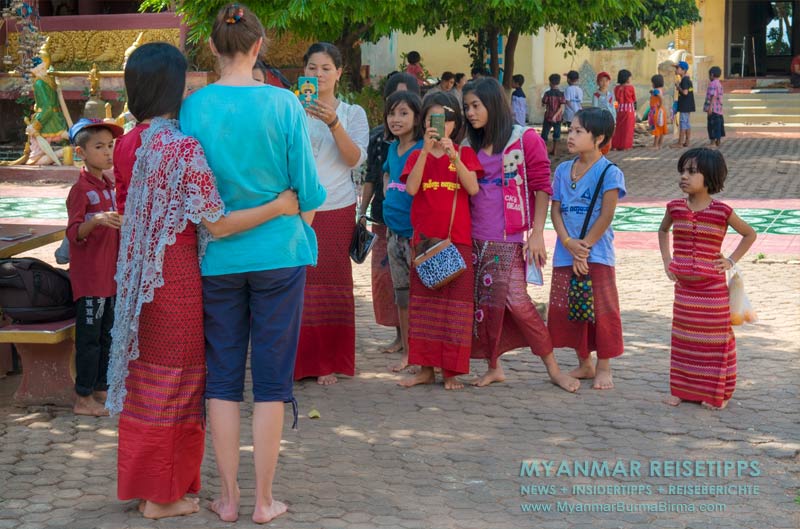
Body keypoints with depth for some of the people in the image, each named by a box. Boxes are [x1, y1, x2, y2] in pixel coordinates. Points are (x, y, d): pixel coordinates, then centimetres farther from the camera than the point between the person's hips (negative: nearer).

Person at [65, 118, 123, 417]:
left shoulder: (110, 186, 13)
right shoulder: (80, 190, -12)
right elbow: (74, 233, -21)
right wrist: (96, 221, -36)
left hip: (111, 275, 8)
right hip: (89, 277, -8)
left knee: (106, 336, 13)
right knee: (89, 337, -4)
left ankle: (101, 392, 22)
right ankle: (83, 399, 3)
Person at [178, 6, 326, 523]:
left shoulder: (195, 107, -5)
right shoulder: (283, 104, -8)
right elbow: (307, 188, -4)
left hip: (217, 258, 1)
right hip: (278, 254, -1)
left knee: (223, 377, 11)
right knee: (272, 379, 6)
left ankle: (229, 498, 16)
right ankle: (264, 501, 12)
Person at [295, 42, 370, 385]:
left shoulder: (352, 113, 10)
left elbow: (355, 159, -4)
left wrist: (333, 123, -17)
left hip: (336, 209, 0)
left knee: (331, 284, 0)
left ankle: (327, 363, 9)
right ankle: (297, 360, 3)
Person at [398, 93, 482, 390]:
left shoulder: (464, 154, 5)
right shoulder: (417, 156, 8)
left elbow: (473, 188, -11)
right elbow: (411, 188, -10)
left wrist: (453, 156, -21)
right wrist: (426, 150, -16)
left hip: (457, 239, -2)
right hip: (424, 238, 2)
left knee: (455, 303, -1)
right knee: (423, 302, 6)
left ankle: (451, 370, 5)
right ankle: (426, 368, 14)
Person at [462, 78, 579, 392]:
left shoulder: (525, 139, -5)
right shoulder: (472, 146, 12)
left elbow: (541, 187, -6)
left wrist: (537, 234, -11)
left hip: (510, 239, -6)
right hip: (476, 237, 6)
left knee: (516, 301, -10)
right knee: (484, 303, 6)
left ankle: (553, 368, 4)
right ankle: (494, 367, 19)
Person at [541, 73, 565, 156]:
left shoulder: (547, 93, -11)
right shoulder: (561, 94, -6)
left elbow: (543, 104, -5)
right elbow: (562, 107, -14)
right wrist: (555, 115, -17)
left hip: (548, 117, -2)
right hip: (558, 118, 2)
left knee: (545, 134, 6)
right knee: (556, 133, 16)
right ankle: (554, 150, 20)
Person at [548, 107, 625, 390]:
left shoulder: (609, 172, -9)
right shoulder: (562, 170, 7)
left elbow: (606, 215, -13)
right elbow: (555, 210, 4)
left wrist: (584, 247, -14)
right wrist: (569, 243, -11)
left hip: (597, 254, -6)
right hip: (565, 255, 6)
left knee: (601, 311, -1)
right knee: (566, 310, 10)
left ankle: (604, 368, 12)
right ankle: (585, 364, 25)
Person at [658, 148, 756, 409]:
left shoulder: (722, 211, -12)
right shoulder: (676, 208, -2)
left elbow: (750, 234, 3)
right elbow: (663, 231, 20)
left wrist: (731, 261, -4)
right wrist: (667, 260, 9)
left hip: (712, 289, -3)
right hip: (683, 286, 4)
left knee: (715, 338, 4)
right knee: (683, 337, 11)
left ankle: (717, 392, 14)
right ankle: (681, 388, 21)